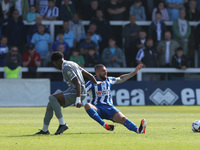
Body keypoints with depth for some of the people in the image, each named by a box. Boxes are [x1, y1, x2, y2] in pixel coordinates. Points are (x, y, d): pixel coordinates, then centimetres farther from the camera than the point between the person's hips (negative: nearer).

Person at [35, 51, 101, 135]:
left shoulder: (66, 68, -13)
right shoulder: (72, 64, 17)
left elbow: (77, 83, -23)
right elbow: (88, 75, 23)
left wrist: (78, 100, -30)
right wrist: (96, 83, 42)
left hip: (77, 93, -10)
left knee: (52, 98, -23)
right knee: (50, 105, 11)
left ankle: (62, 124, -24)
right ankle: (44, 130, 19)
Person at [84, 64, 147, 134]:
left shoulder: (109, 80, 11)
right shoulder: (91, 83, -4)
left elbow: (121, 79, 25)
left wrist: (134, 72, 25)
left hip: (109, 107, 3)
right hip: (97, 109, -3)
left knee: (122, 118, -24)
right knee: (87, 105, -37)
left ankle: (138, 130, -47)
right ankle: (104, 125, -42)